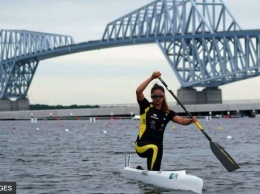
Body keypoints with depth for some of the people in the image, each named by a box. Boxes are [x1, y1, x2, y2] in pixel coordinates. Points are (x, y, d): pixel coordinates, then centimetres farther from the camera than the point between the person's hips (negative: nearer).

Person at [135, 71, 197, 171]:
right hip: (142, 145, -5)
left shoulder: (168, 113, 7)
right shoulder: (146, 107, -2)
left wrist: (191, 120, -29)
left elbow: (181, 120, -8)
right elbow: (138, 91, -17)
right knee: (154, 148, -37)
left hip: (158, 147, 5)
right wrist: (151, 78, -21)